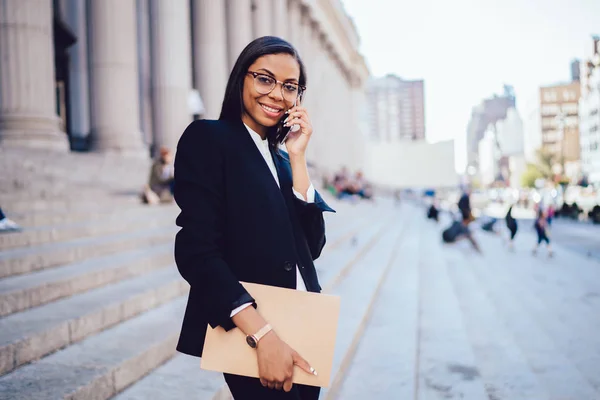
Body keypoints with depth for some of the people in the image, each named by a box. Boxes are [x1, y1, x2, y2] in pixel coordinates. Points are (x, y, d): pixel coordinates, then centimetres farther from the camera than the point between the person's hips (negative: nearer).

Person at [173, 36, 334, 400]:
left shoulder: (281, 158, 12)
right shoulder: (208, 138, -7)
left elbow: (312, 246, 2)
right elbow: (198, 252, -16)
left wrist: (297, 157, -3)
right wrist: (263, 335, -23)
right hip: (246, 334, -6)